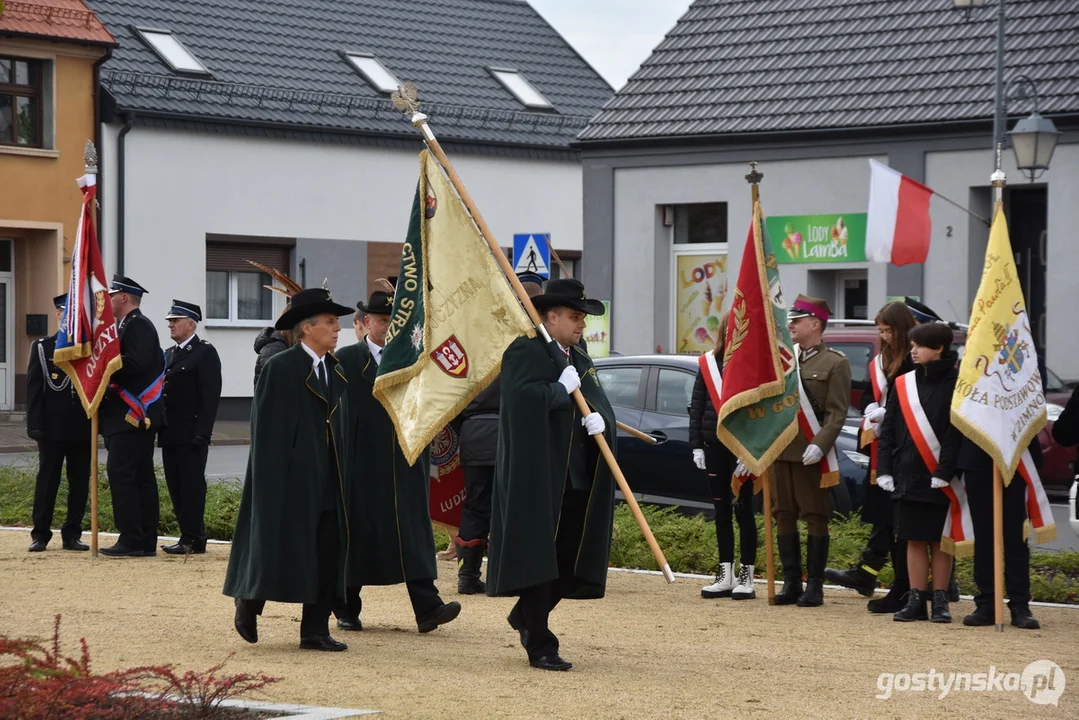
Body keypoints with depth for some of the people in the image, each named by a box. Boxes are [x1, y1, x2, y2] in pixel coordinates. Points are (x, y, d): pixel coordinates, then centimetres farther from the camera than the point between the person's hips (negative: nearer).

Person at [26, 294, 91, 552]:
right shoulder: (41, 348, 4)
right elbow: (34, 389, 0)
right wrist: (35, 425, -8)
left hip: (83, 429, 2)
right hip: (52, 428, -2)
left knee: (80, 482, 4)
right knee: (47, 480, 2)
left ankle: (72, 535, 12)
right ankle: (40, 535, 8)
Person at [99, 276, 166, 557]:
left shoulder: (138, 325, -11)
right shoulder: (131, 325, 21)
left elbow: (136, 364, -24)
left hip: (131, 415, -11)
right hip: (137, 415, 11)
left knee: (121, 473, -12)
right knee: (141, 476, 9)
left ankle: (131, 540, -13)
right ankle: (146, 542, 11)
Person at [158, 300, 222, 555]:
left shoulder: (205, 352, -5)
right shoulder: (169, 354, 19)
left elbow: (210, 396, -12)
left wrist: (202, 433, -18)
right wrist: (159, 428, 10)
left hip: (191, 435, -8)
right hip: (170, 434, 8)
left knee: (191, 486, -6)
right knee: (176, 487, 8)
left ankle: (191, 539, -4)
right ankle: (192, 536, 14)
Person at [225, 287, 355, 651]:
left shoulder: (335, 372, 14)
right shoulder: (279, 369, -8)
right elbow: (266, 430, -12)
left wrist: (343, 479, 12)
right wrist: (271, 482, -16)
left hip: (328, 482, 7)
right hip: (290, 479, -7)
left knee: (327, 555, 3)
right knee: (279, 549, -1)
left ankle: (315, 631, 9)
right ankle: (248, 603, 23)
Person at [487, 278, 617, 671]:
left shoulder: (580, 360, 19)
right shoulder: (525, 352, -8)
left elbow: (600, 402, 16)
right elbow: (524, 396, -25)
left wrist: (599, 418, -6)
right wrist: (562, 389, -13)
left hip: (576, 477, 8)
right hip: (538, 478, -8)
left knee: (574, 558, 7)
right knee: (539, 559, -5)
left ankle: (526, 616, 30)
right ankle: (540, 646, -1)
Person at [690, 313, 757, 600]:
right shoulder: (707, 364, 7)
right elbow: (696, 407, 9)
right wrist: (697, 445, 3)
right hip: (715, 446, 4)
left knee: (742, 509, -1)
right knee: (721, 510, 9)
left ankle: (746, 577, 4)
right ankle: (725, 576, 15)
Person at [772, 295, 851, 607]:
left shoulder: (835, 363, -3)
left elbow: (837, 412, -9)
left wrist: (819, 444, -21)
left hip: (811, 455, -6)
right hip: (780, 451, 6)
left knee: (815, 518, 0)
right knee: (784, 516, 7)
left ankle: (814, 585, 3)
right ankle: (791, 582, 13)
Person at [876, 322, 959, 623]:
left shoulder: (955, 384, -6)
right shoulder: (904, 384, 9)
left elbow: (956, 432, -13)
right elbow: (888, 429, 10)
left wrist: (944, 472, -19)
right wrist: (885, 469, 3)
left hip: (940, 479, -4)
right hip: (908, 476, 5)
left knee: (940, 541, 4)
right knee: (914, 539, 7)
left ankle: (940, 601, 10)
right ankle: (916, 600, 11)